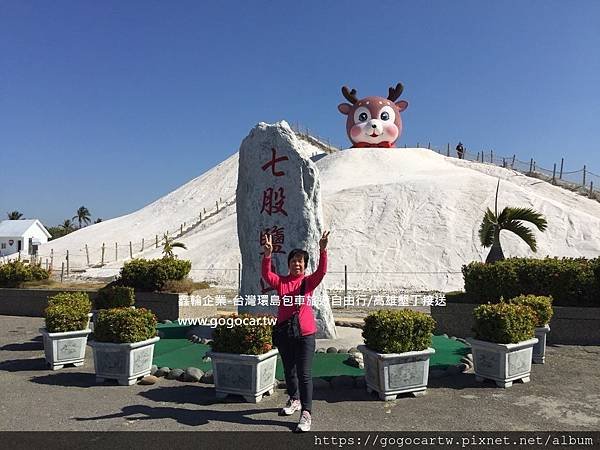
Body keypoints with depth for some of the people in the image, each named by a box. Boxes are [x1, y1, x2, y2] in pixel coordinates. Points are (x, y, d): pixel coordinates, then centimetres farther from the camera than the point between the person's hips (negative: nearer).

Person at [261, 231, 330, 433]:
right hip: (284, 332, 3)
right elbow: (266, 274, -14)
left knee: (304, 374, -4)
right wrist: (268, 254, -29)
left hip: (305, 333, -3)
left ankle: (306, 413, 2)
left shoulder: (309, 281, -2)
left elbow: (321, 271, -19)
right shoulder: (281, 282, 3)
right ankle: (294, 400, 41)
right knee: (289, 370, 20)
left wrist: (322, 250, -33)